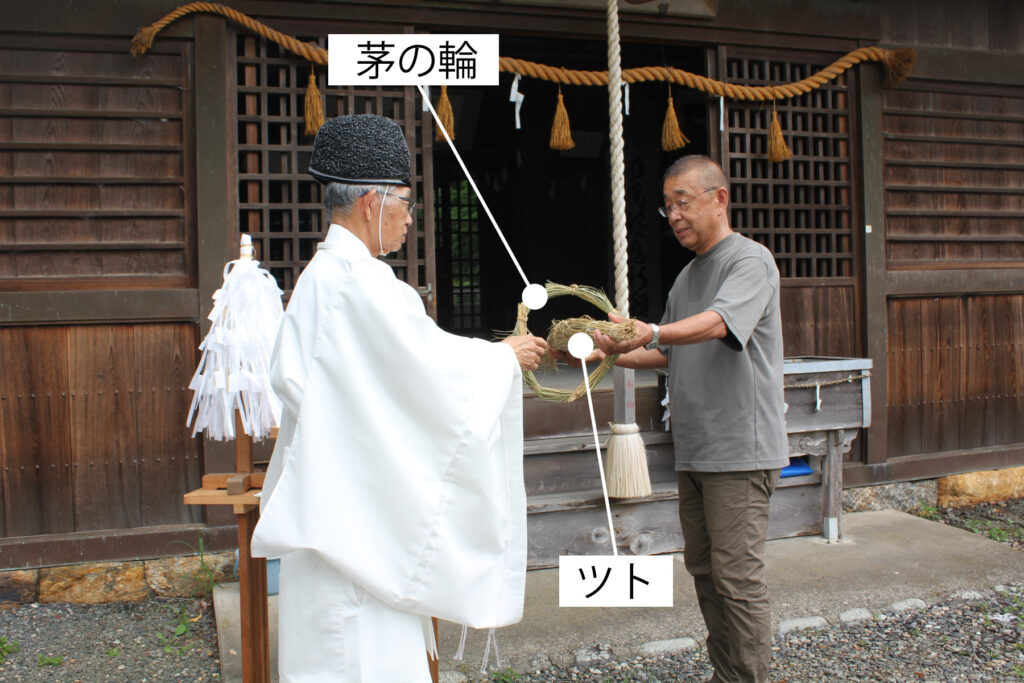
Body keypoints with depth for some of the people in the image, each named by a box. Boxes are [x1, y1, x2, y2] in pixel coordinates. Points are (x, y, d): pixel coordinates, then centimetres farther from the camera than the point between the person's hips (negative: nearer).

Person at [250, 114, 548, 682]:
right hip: (357, 507, -10)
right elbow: (432, 358, -16)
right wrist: (504, 356, 0)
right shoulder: (358, 278, -17)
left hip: (337, 502, 10)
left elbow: (289, 374, 11)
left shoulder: (318, 277, 13)